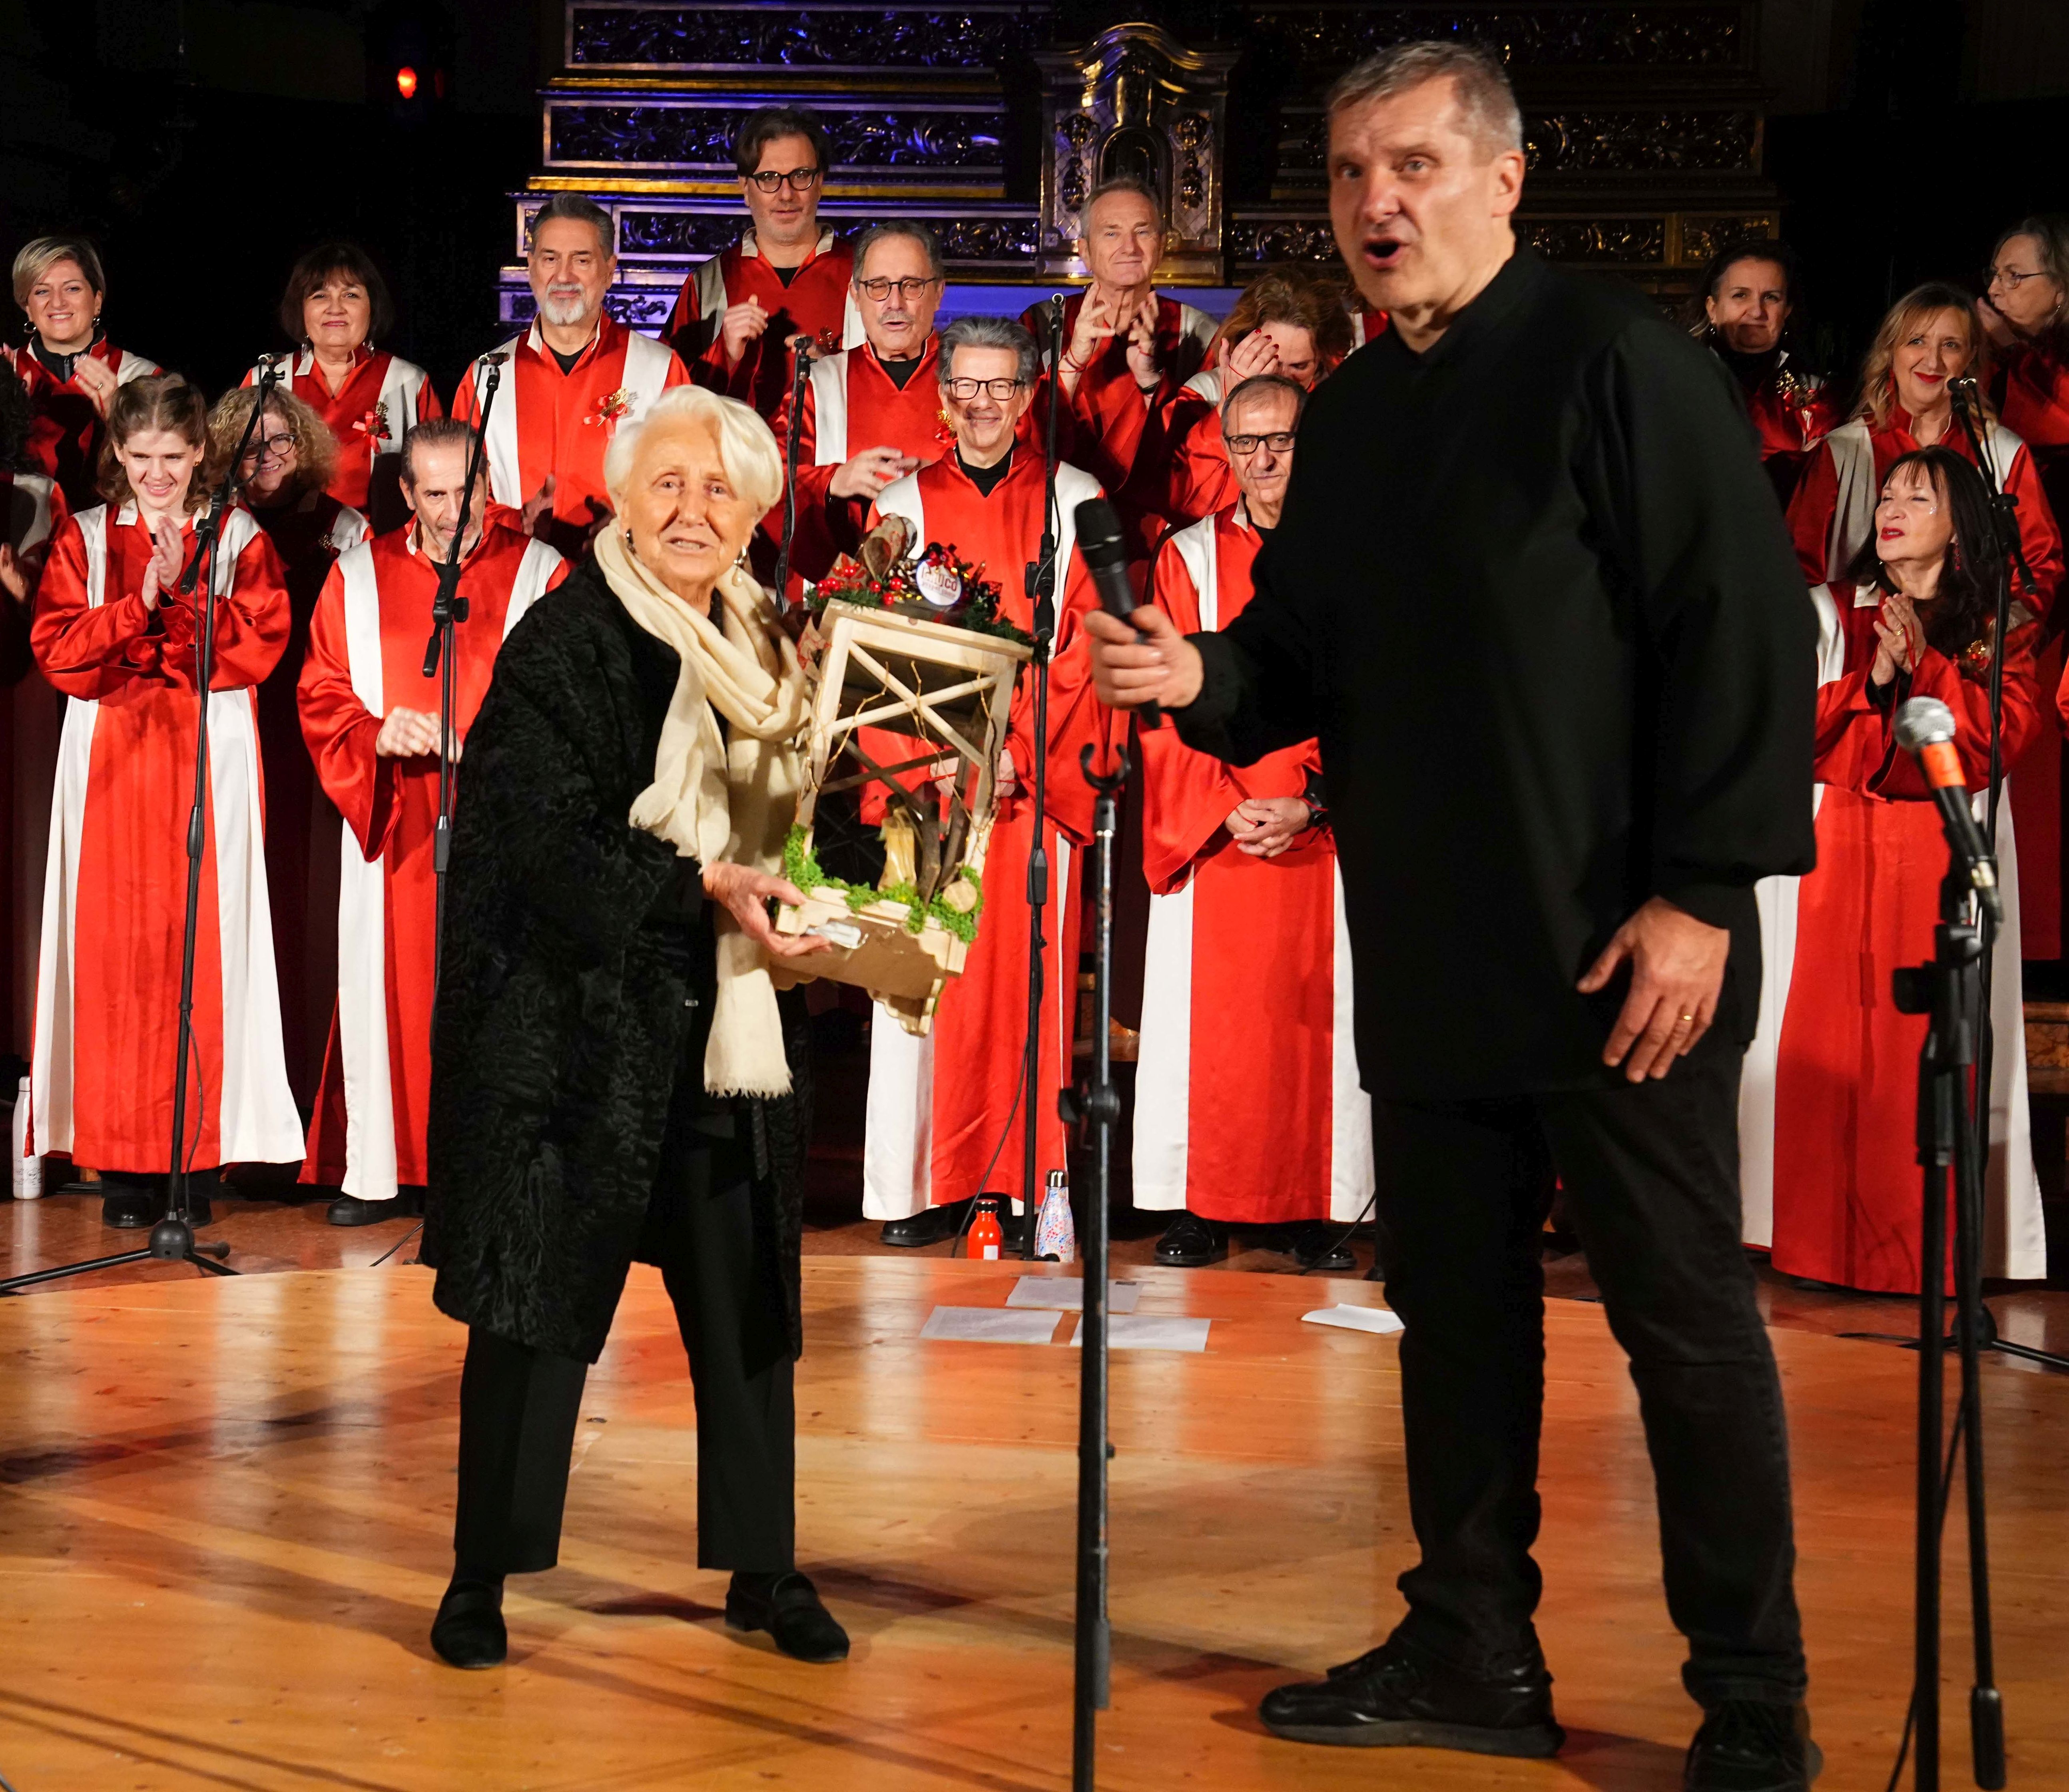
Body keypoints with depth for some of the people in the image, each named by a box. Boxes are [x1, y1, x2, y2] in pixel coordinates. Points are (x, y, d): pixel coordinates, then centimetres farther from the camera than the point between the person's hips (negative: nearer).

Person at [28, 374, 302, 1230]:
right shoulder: (84, 539, 11)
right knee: (116, 945, -3)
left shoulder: (239, 537, 8)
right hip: (111, 759, 1)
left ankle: (199, 1158, -1)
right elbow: (59, 652, 0)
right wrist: (137, 605, -12)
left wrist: (181, 594, -14)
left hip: (210, 763, -1)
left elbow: (258, 644, -4)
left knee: (206, 941, -6)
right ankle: (126, 1166, 1)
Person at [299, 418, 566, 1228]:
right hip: (394, 830, 2)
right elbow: (321, 693, 10)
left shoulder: (540, 573, 5)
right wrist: (376, 734, -10)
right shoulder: (358, 579, 11)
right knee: (385, 990, 1)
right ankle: (379, 1174, 7)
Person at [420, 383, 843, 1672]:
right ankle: (484, 1576, 13)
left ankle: (764, 1568, 20)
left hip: (729, 1027, 6)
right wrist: (704, 886, -24)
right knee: (541, 1296, 0)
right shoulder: (563, 644, -9)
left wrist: (803, 922, -2)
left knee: (747, 1301, 8)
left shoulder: (766, 649, 11)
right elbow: (554, 844, -16)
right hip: (576, 1022, -5)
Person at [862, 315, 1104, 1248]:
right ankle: (930, 1185, 2)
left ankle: (1033, 1179, 6)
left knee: (1030, 971, -1)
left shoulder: (1074, 500, 8)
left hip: (1032, 777, 0)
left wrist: (1019, 749, -9)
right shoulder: (901, 504, 10)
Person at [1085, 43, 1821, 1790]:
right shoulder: (1351, 416, 14)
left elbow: (1744, 636, -13)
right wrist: (1199, 675, -4)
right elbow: (1305, 663, 18)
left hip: (1620, 957, -7)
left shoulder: (1621, 363, -8)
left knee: (1686, 1320, 1)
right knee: (1456, 1305, 13)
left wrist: (1703, 893, -17)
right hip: (1430, 962, 7)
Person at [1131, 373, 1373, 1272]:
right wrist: (1226, 807, -11)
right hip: (1210, 831, 0)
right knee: (1204, 1019, -1)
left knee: (1315, 1019, 0)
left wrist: (1312, 805, -10)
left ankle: (1312, 1211, 6)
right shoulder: (1188, 558, 8)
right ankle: (1199, 1208, 5)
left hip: (1322, 835, 0)